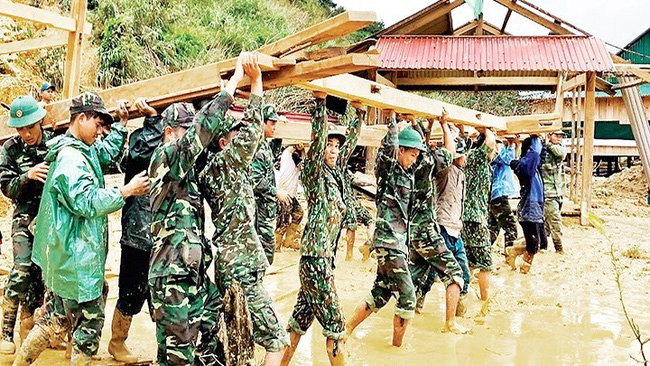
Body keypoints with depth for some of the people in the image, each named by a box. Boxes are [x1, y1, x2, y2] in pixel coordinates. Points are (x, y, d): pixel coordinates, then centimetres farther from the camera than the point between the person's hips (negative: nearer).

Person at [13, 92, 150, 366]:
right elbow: (87, 202, -26)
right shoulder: (71, 158, -20)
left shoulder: (84, 151, 11)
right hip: (77, 258, -11)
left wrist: (122, 123, 19)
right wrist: (126, 191, -21)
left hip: (68, 256, 11)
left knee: (57, 313, 21)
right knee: (89, 321, 0)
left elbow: (107, 153, 29)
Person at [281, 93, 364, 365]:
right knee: (334, 324, -4)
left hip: (326, 257, 8)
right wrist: (319, 101, -24)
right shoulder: (314, 172, -7)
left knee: (301, 319, 14)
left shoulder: (336, 172, 12)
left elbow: (351, 140, 20)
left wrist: (359, 112, 19)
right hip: (315, 257, -8)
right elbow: (318, 137, -20)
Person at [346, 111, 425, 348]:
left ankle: (347, 330, 24)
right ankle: (397, 345, 9)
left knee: (381, 293, 15)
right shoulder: (387, 169, -9)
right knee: (407, 296, -4)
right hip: (389, 242, -9)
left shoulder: (407, 174, 13)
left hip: (400, 242, 9)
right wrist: (390, 117, -29)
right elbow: (390, 146, -28)